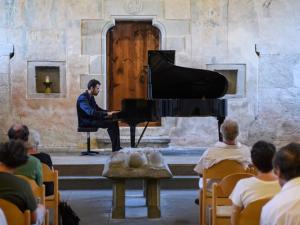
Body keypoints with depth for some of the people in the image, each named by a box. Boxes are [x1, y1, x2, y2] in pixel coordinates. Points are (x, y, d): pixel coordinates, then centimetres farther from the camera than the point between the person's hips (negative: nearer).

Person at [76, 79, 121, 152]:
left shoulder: (91, 97, 13)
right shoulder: (83, 98, -18)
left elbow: (97, 109, 21)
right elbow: (90, 112, -30)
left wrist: (109, 112, 5)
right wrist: (107, 114, -31)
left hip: (92, 119, 10)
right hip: (86, 122, -9)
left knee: (114, 122, -4)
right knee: (111, 124, -22)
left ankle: (117, 147, -7)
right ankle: (115, 148, -17)